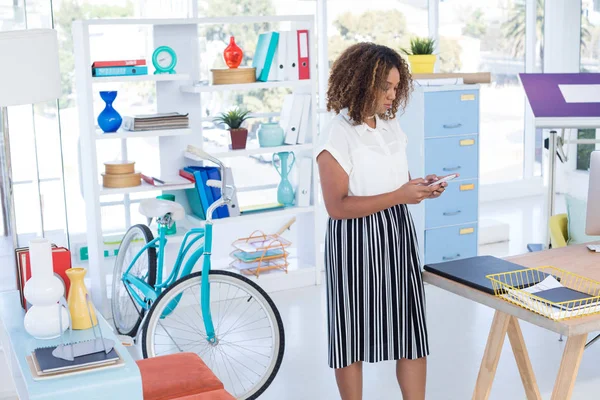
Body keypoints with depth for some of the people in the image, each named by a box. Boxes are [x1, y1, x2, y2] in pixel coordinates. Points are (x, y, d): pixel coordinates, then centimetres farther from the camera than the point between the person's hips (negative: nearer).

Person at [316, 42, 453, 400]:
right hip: (357, 242, -6)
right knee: (353, 332, 8)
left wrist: (420, 187, -2)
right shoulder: (338, 136, -13)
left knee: (412, 329, 6)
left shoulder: (391, 125, 8)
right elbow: (337, 206, -19)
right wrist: (398, 196, -22)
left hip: (398, 235, 6)